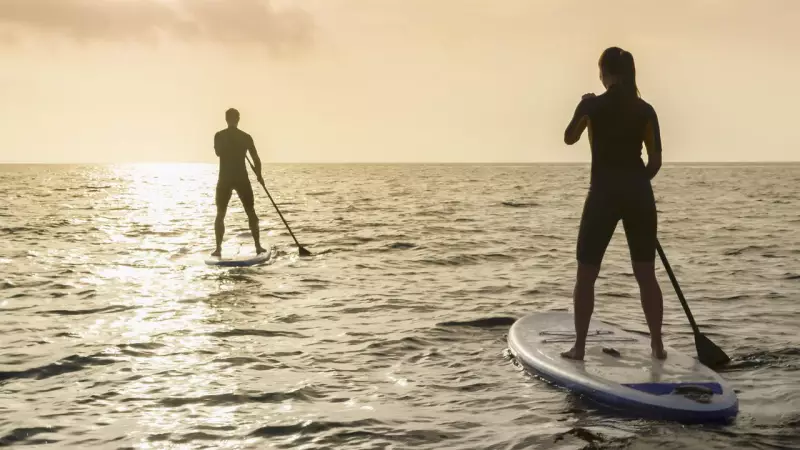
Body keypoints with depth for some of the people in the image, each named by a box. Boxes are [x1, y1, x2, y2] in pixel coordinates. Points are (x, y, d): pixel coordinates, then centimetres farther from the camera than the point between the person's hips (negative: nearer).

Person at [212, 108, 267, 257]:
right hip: (242, 179, 0)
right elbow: (256, 159, 0)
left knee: (220, 214, 7)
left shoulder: (219, 136, -4)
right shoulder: (246, 137, -2)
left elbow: (218, 152, 11)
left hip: (225, 179, 0)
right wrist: (259, 176, 14)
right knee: (251, 213, 12)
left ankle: (218, 248, -3)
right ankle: (258, 246, 10)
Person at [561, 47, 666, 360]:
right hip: (639, 195, 3)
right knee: (646, 275, 10)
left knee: (586, 275, 7)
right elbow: (656, 161, 2)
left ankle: (579, 346, 8)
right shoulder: (645, 110, 1)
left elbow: (569, 138, 12)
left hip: (604, 194, -3)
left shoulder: (592, 105, -7)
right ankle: (657, 345, 13)